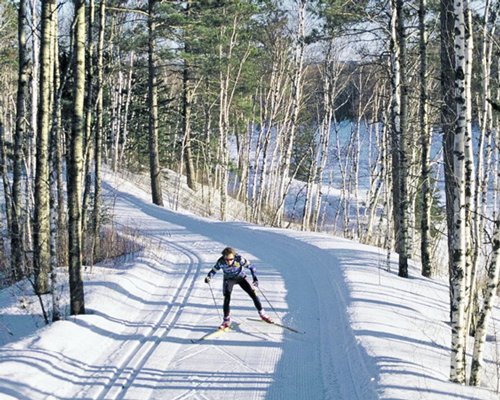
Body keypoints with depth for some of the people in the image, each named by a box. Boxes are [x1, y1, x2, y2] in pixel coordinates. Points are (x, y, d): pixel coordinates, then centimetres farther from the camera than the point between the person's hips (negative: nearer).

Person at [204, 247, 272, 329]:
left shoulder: (239, 259, -34)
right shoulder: (221, 262, -29)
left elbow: (250, 267, -24)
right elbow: (214, 270, -14)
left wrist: (255, 278, -35)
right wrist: (208, 277, -34)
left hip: (241, 278, 0)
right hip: (228, 279, 0)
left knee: (253, 294, -5)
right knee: (227, 299, -16)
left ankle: (262, 314, 14)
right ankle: (226, 320, -1)